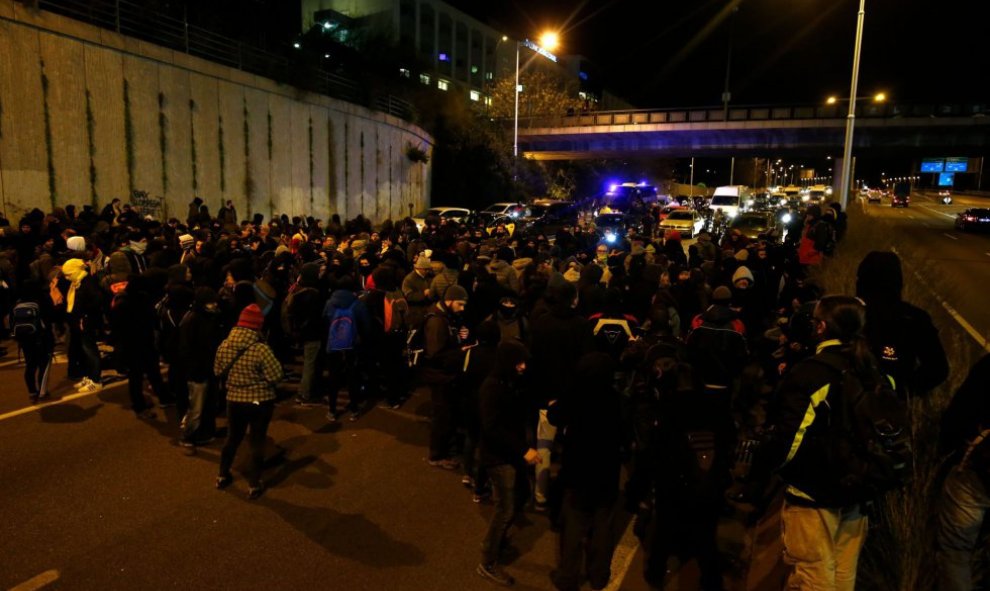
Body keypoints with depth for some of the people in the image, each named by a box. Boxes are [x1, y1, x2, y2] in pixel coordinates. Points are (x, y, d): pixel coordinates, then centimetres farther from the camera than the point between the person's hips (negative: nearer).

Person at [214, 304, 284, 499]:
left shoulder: (224, 346, -9)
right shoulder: (261, 349, -24)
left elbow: (218, 372, 5)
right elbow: (276, 376, -18)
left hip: (234, 400, 4)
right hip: (261, 402, -4)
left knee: (233, 438, 24)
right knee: (257, 442, 11)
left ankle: (222, 477, 40)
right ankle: (254, 485, 21)